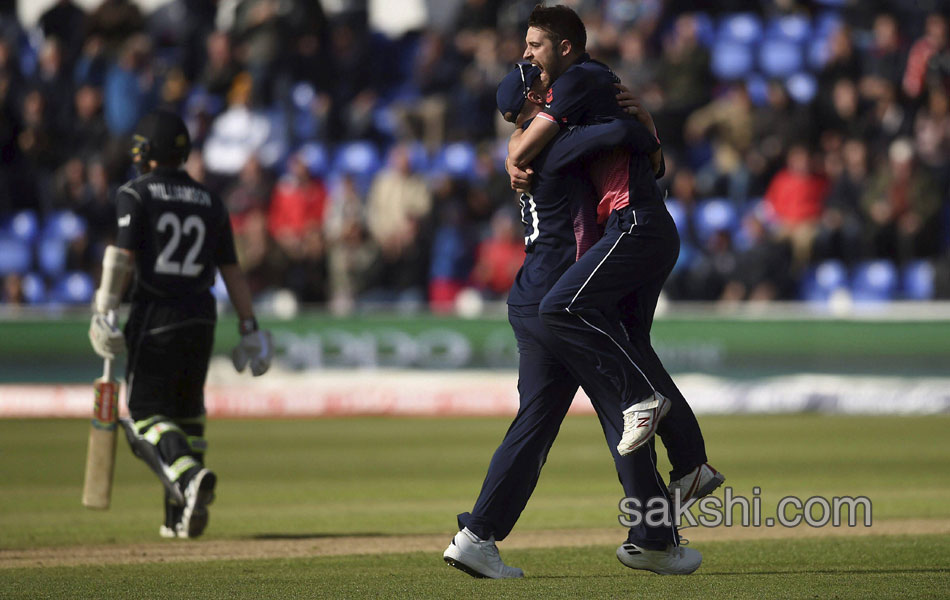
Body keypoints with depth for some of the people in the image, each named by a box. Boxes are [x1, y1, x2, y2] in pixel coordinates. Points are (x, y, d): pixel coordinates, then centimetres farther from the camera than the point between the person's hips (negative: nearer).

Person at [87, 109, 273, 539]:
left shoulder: (135, 195, -1)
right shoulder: (210, 203, 13)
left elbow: (122, 257, -12)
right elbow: (231, 270, 12)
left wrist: (104, 313, -16)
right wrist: (249, 329, 14)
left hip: (155, 317, -5)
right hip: (201, 319, 5)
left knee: (145, 415, -5)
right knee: (186, 414, 16)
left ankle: (190, 476, -32)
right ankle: (181, 518, 13)